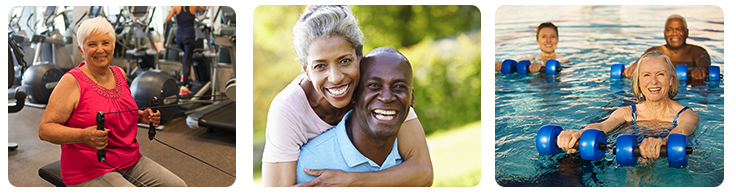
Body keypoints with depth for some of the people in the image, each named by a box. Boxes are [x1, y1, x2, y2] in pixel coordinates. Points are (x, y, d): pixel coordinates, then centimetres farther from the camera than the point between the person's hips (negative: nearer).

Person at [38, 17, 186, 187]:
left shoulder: (119, 74, 10)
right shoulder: (71, 82, -11)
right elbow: (45, 130, -15)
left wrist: (141, 116, 9)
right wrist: (84, 136, -30)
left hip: (131, 162, 7)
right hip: (90, 173, -7)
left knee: (179, 187, -7)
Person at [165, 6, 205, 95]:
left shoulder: (176, 7, -2)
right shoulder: (194, 6, -3)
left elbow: (167, 21, -6)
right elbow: (202, 10, 19)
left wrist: (170, 12, 12)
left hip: (179, 37, 3)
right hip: (189, 37, -3)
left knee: (187, 54, 34)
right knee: (188, 62, 2)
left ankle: (184, 76, 26)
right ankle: (183, 88, -4)